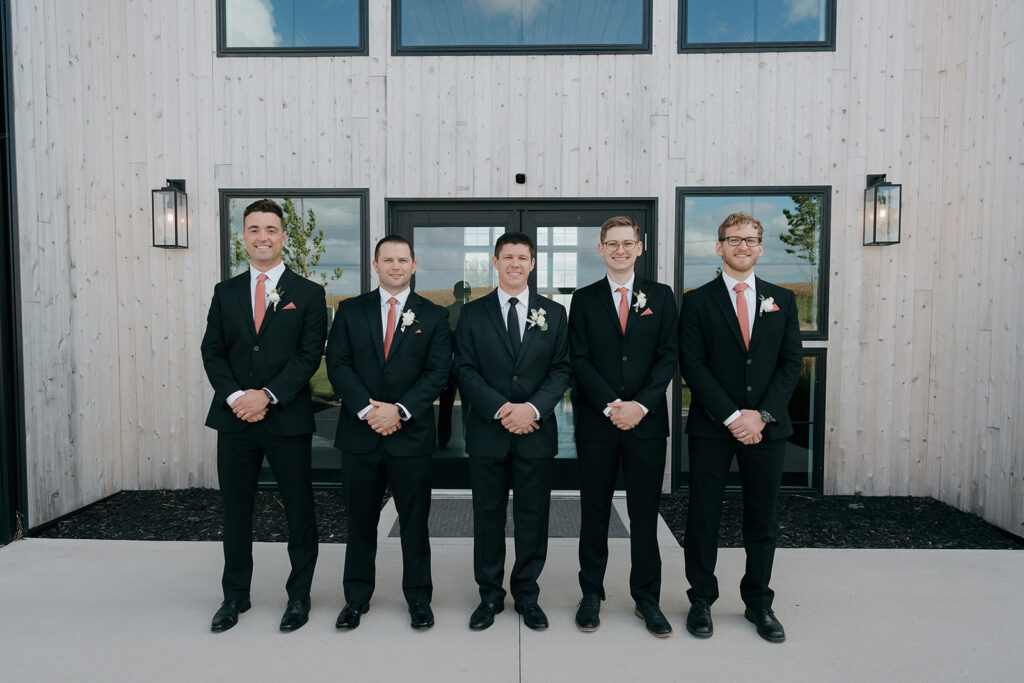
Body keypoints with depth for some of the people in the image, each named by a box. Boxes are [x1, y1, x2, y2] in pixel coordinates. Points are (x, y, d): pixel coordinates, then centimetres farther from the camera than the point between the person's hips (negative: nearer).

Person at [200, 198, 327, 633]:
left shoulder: (307, 294, 1)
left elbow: (310, 355, -7)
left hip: (288, 419, -3)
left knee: (299, 511, 6)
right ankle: (235, 596, 31)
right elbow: (212, 352, 6)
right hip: (235, 418, 3)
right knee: (235, 511, 13)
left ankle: (299, 596, 24)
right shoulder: (225, 292, 11)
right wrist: (234, 396, -10)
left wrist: (267, 395, -16)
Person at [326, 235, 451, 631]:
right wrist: (367, 409, -13)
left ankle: (418, 597, 24)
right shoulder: (350, 311, 7)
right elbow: (337, 364, 0)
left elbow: (437, 372, -4)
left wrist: (399, 410, -15)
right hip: (360, 431, 1)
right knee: (360, 520, 12)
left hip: (411, 433, -1)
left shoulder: (433, 316, 4)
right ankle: (357, 597, 28)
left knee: (414, 520, 8)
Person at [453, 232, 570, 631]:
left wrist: (532, 408, -14)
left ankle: (527, 594, 26)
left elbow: (561, 370, 2)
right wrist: (500, 409, -14)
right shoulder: (473, 313, 5)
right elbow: (465, 370, -1)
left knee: (533, 517, 8)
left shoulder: (554, 313, 7)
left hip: (536, 432, 1)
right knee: (488, 515, 9)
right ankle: (490, 595, 25)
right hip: (487, 432, 0)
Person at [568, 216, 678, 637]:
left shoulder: (660, 297, 8)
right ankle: (591, 595, 23)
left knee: (645, 513, 8)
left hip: (647, 420, 0)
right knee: (594, 512, 8)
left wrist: (641, 405, -12)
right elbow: (580, 360, -1)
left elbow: (668, 356, 1)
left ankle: (646, 599, 23)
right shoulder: (584, 299, 6)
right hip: (596, 423, 0)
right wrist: (610, 406, -12)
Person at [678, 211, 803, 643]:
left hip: (766, 426, 3)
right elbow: (692, 365, -6)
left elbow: (792, 362, 4)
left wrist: (762, 414, -9)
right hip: (712, 427, -2)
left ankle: (759, 603, 28)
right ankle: (701, 600, 22)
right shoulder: (698, 301, 1)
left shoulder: (782, 300, 10)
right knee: (703, 517, 5)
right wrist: (732, 416, -13)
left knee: (762, 519, 11)